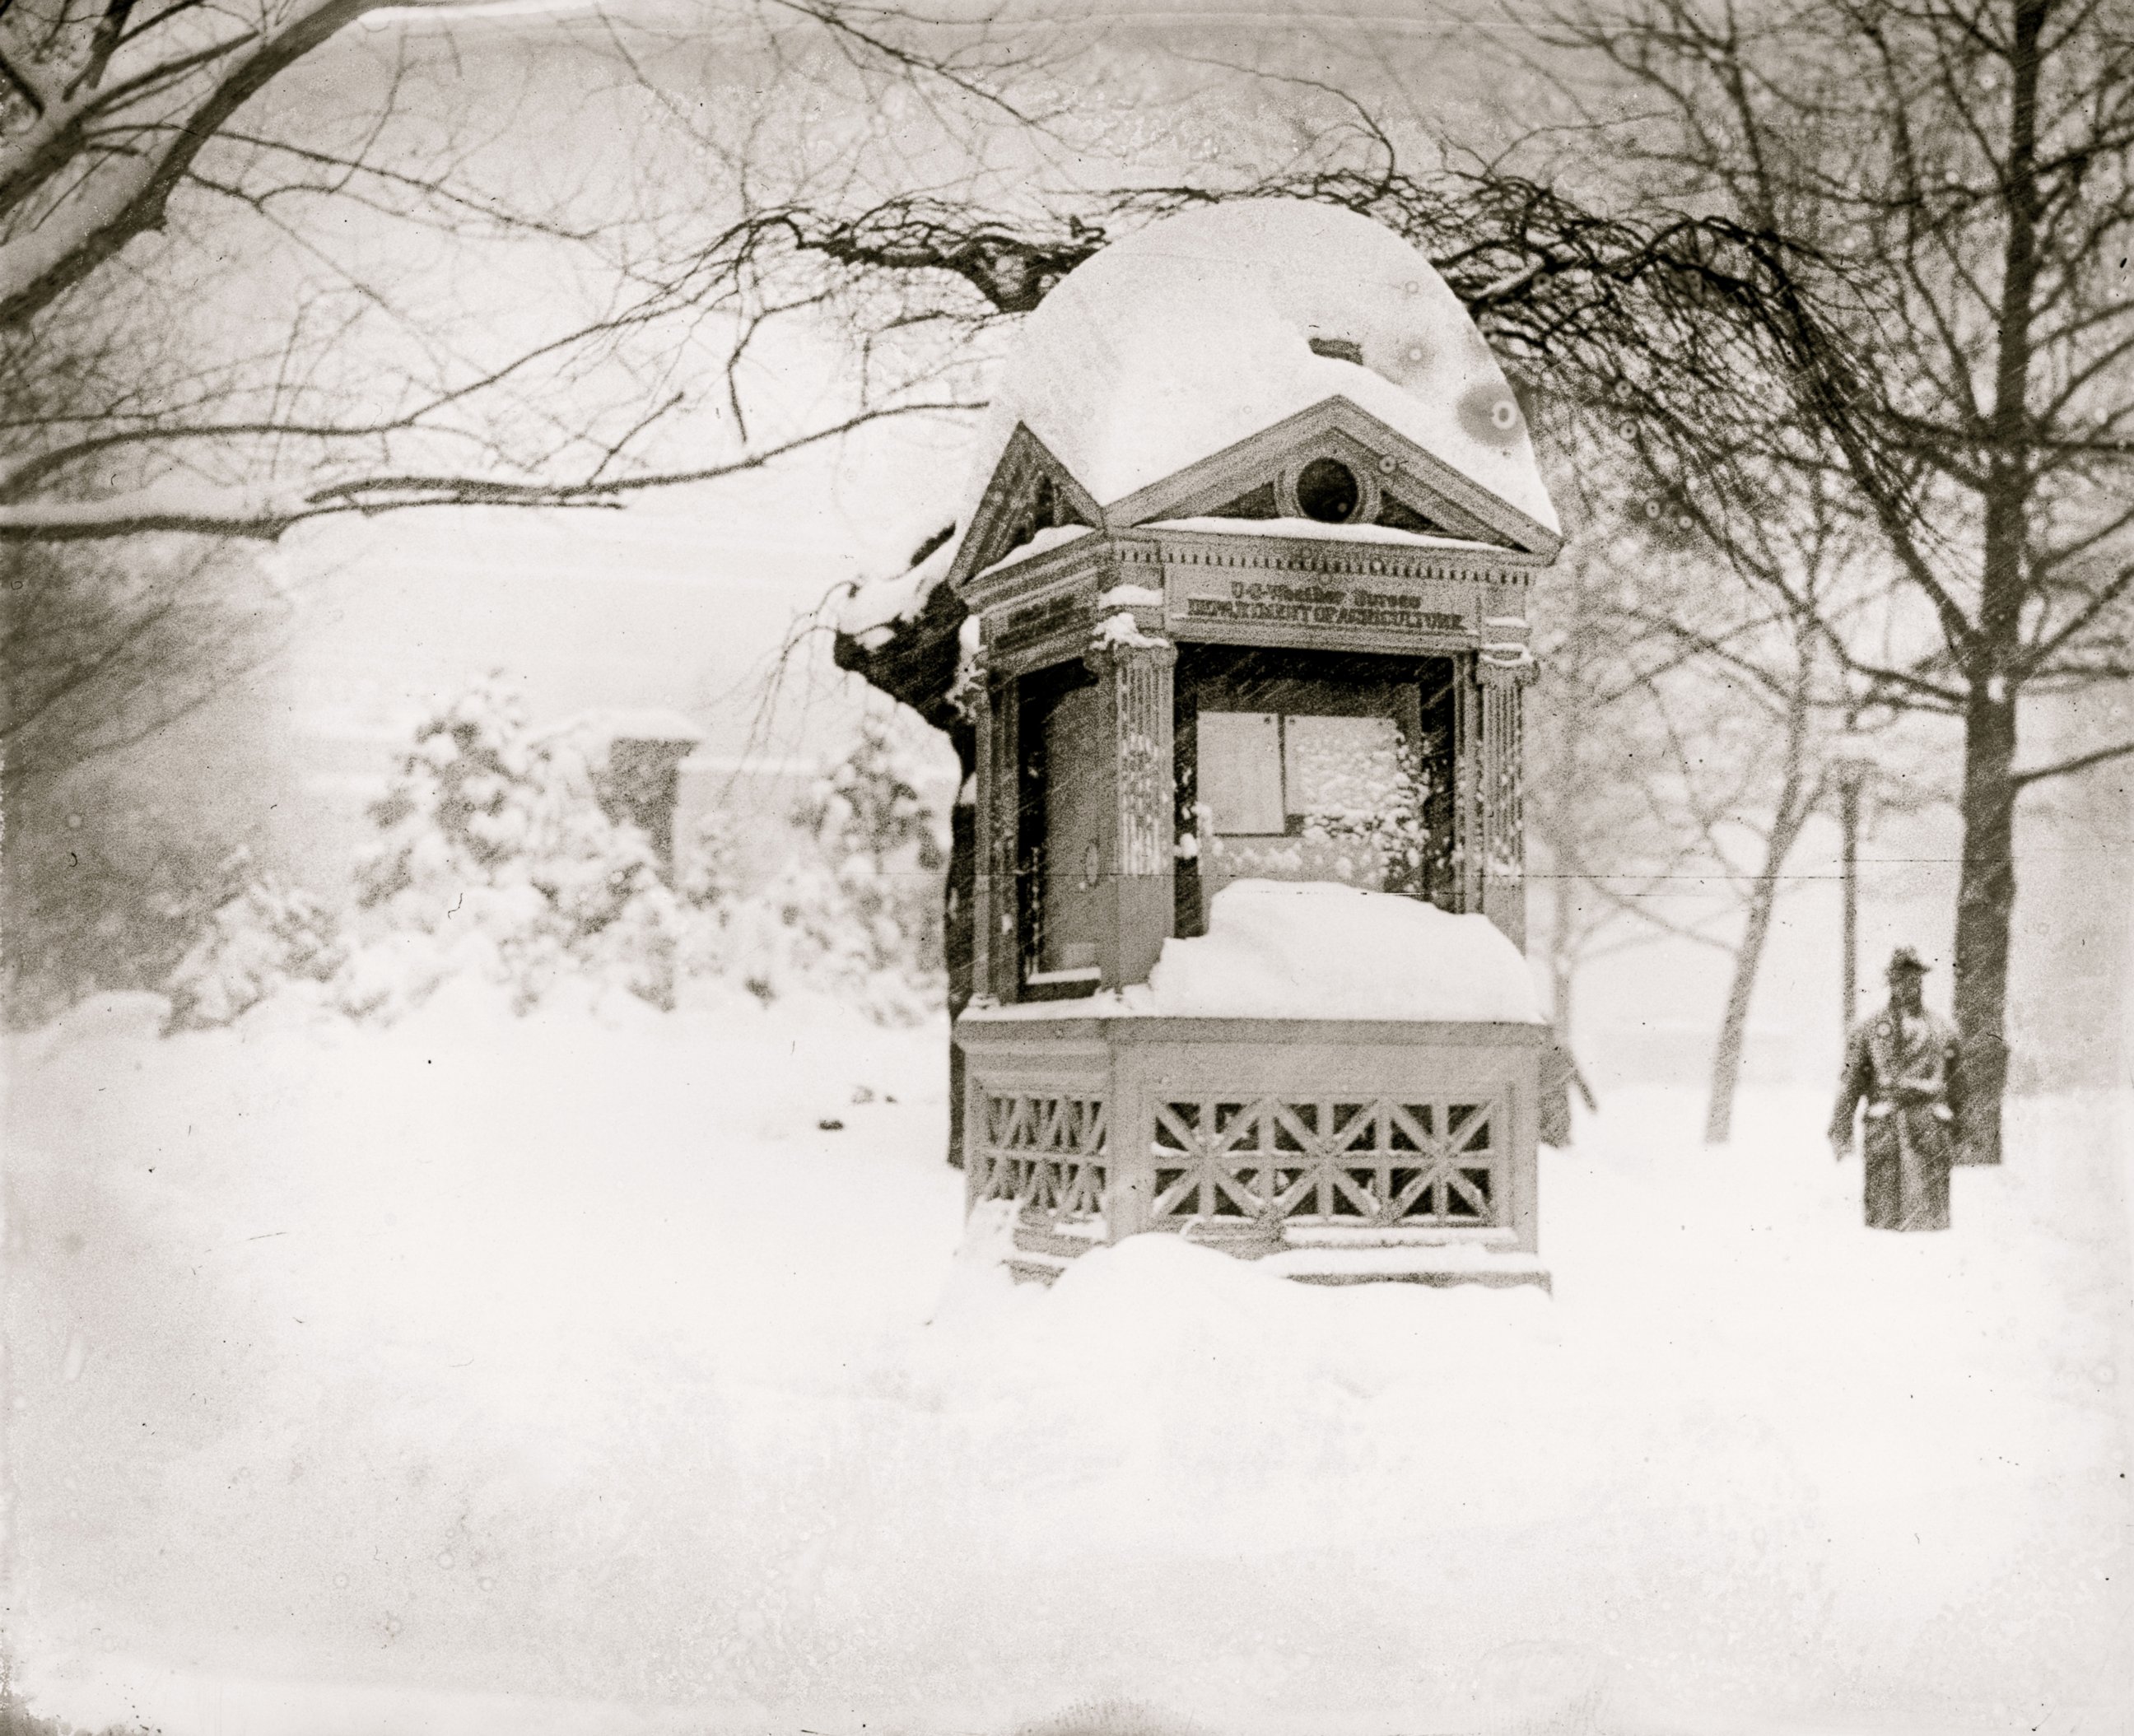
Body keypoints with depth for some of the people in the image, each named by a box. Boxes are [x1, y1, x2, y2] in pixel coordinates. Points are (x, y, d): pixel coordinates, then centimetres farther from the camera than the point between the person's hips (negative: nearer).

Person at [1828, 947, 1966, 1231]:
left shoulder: (1942, 1032, 14)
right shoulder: (1869, 1031, 8)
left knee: (1929, 1215, -4)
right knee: (1884, 1216, -2)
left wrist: (1955, 1135, 15)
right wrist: (1840, 1133, -1)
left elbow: (1955, 1087, 18)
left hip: (1930, 1127, 1)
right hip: (1885, 1126, -1)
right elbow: (1850, 1083, 6)